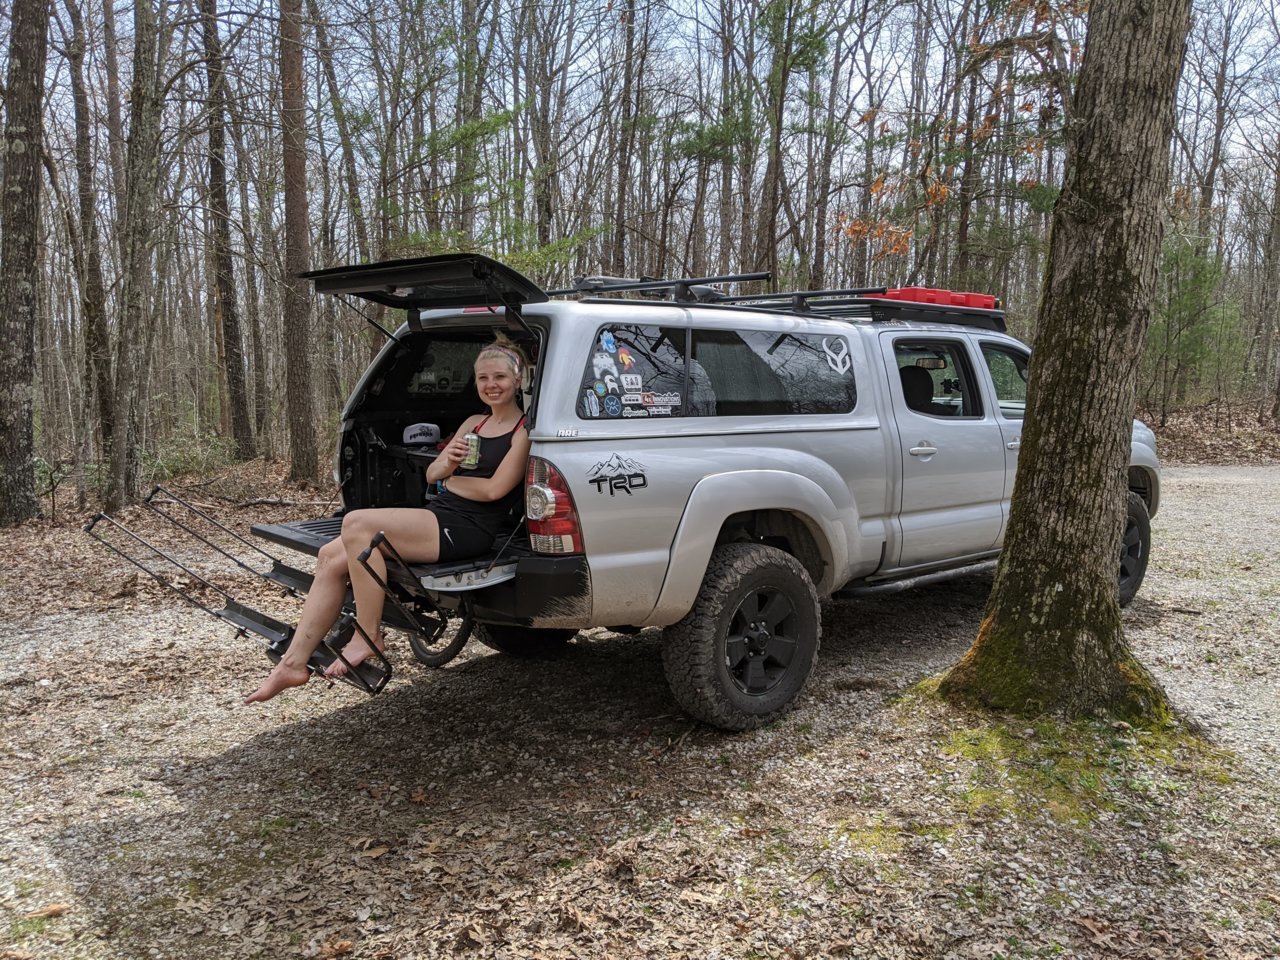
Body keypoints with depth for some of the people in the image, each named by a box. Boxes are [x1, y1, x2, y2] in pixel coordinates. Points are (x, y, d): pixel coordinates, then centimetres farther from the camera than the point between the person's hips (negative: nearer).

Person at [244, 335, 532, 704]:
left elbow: (495, 488, -12)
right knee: (331, 557, -8)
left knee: (357, 523, -26)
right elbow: (432, 475, 17)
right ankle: (294, 663, -4)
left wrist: (450, 478, 5)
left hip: (469, 529, -8)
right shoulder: (473, 422, 22)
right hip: (438, 515, 8)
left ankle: (368, 636, -15)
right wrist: (445, 464, -7)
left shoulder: (525, 430, -2)